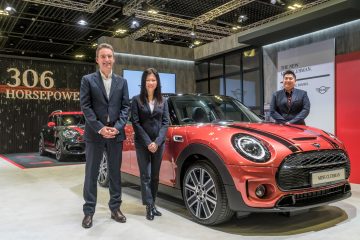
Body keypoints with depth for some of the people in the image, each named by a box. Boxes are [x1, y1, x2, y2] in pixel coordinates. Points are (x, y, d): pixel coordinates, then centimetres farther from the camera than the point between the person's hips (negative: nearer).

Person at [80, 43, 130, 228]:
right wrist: (100, 128, -15)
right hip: (94, 134, -2)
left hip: (116, 134, 3)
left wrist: (117, 127, -10)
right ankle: (89, 211, 15)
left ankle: (115, 208, 23)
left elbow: (125, 106, 4)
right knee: (91, 173, 4)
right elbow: (85, 106, -6)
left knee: (115, 172, 10)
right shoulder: (88, 80, 2)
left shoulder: (122, 82, 10)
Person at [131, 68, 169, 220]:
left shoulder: (163, 101, 9)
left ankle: (152, 204, 20)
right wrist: (148, 142, -13)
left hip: (159, 143, 3)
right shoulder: (137, 100, 0)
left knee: (155, 176, 9)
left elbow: (165, 122, 3)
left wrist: (157, 142, -10)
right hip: (142, 144, -3)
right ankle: (149, 207, 4)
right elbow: (135, 123, -6)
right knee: (145, 175, -1)